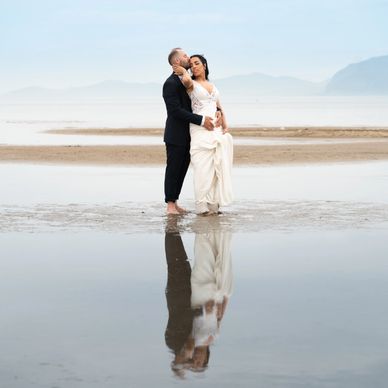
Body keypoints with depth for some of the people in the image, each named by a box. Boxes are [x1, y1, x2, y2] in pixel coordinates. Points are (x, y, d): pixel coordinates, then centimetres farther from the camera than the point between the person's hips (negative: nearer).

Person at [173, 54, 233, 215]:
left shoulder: (212, 86, 21)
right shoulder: (191, 84, 3)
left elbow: (220, 108, 23)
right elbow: (186, 80, -23)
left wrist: (225, 125, 10)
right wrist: (184, 71, -4)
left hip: (216, 130, 6)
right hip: (199, 130, -6)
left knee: (217, 166, 2)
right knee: (203, 167, -9)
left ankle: (214, 204, 8)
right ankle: (203, 206, -6)